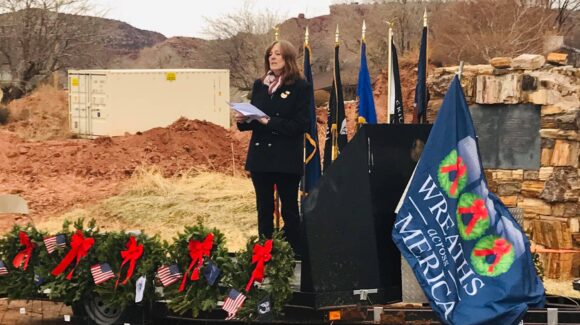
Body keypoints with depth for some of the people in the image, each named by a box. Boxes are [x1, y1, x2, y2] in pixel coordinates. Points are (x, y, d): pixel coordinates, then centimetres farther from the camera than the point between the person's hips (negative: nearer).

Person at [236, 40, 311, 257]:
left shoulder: (300, 87, -5)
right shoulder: (259, 85, 13)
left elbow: (301, 124, -11)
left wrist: (270, 122, -18)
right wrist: (243, 120, -4)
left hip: (287, 159, -5)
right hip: (260, 156, 5)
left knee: (289, 211, 0)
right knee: (264, 210, 9)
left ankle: (295, 254, 6)